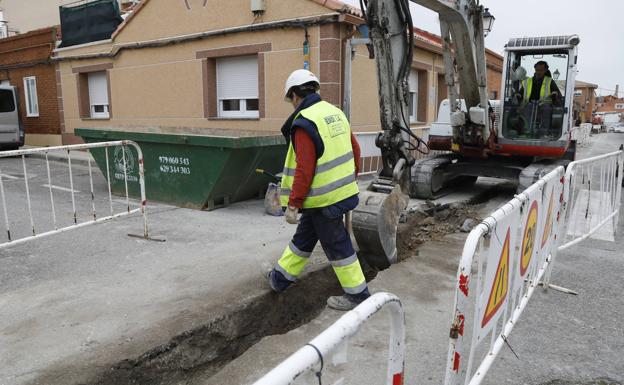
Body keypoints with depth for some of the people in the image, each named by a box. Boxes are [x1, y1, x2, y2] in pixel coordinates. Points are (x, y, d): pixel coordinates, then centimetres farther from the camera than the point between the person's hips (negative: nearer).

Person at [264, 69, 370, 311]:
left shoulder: (304, 122, -19)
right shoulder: (335, 112, 8)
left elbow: (304, 170, -23)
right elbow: (355, 150, 12)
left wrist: (293, 205, -15)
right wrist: (350, 179, 24)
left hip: (324, 199, -9)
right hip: (342, 190, 9)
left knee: (337, 246, 5)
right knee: (303, 237, 20)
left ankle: (357, 295, 19)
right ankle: (280, 278, 35)